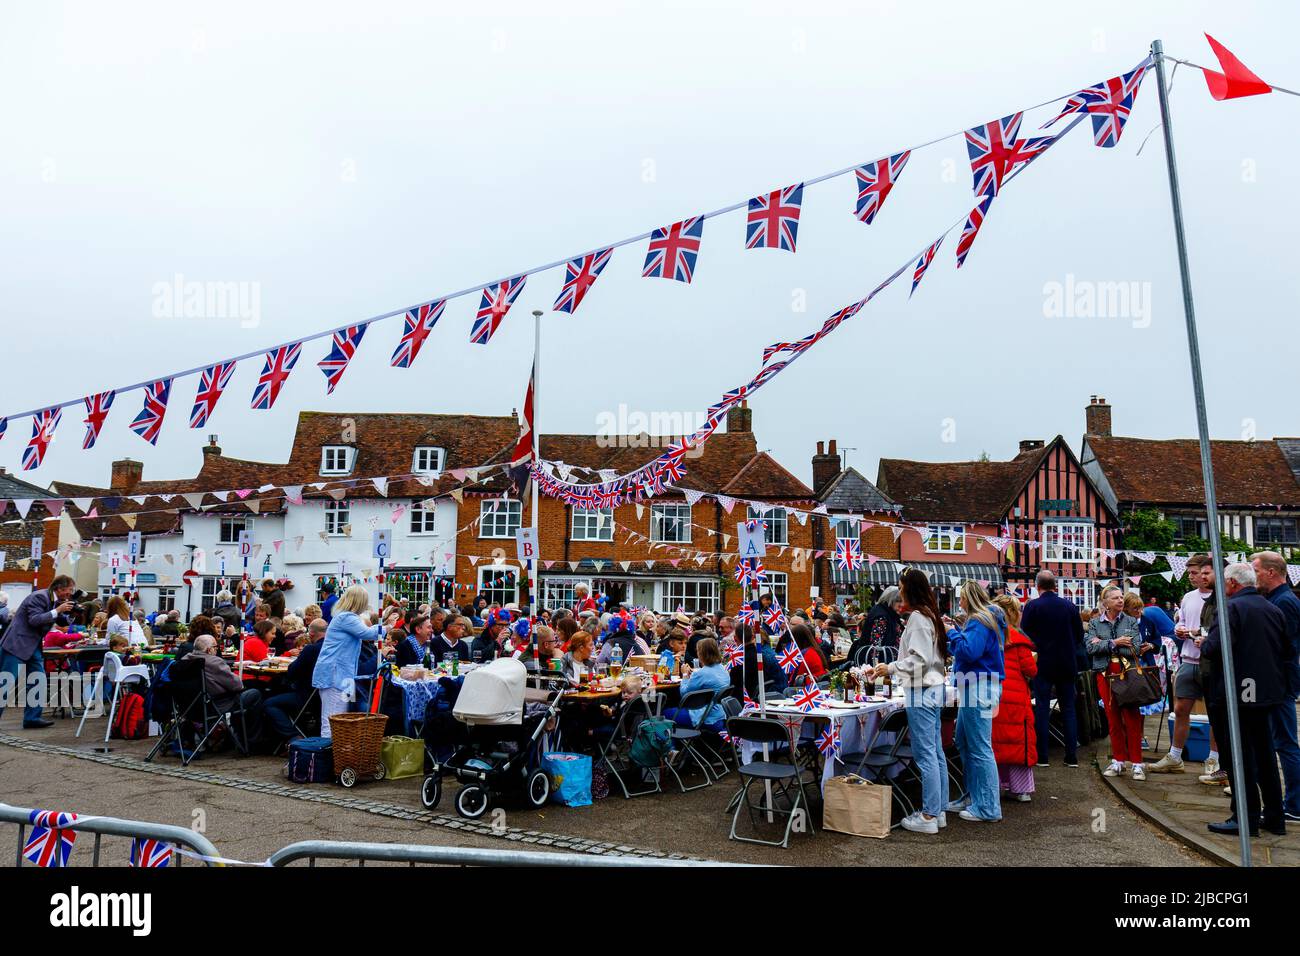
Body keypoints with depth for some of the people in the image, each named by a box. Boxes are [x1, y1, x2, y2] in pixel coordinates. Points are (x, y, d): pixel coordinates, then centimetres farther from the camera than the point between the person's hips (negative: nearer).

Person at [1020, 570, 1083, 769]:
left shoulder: (1032, 606, -9)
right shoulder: (1070, 606, 0)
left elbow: (1025, 635, -6)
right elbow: (1080, 635, 6)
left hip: (1043, 664, -3)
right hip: (1067, 664, 3)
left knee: (1042, 708, 3)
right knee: (1069, 709, 9)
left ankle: (1042, 756, 3)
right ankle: (1072, 756, 9)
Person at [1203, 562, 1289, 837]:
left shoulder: (1232, 608, -15)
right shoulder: (1274, 610, 8)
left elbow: (1215, 647, -24)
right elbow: (1287, 652, 14)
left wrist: (1203, 645, -4)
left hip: (1237, 693, -7)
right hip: (1267, 691, 7)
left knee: (1241, 756, 0)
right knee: (1265, 753, 16)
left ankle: (1246, 819, 5)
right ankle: (1274, 816, 22)